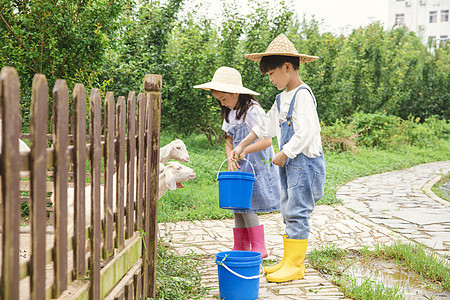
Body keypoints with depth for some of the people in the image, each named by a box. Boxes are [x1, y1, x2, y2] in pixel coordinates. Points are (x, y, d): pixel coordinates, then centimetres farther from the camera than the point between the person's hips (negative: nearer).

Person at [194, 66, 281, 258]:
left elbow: (267, 141, -22)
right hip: (241, 166, 8)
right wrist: (231, 160, -7)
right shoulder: (230, 113, 10)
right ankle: (240, 248, 17)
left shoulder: (252, 111, -16)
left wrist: (244, 151, -29)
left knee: (246, 206, -10)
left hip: (256, 165, -8)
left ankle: (259, 248, 1)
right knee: (238, 206, 7)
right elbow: (229, 142, 12)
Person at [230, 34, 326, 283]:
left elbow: (305, 133, -21)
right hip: (289, 162, 10)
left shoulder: (302, 95, -14)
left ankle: (295, 265, 0)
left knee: (297, 212, -6)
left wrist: (284, 155, -14)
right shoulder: (282, 98, 15)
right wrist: (242, 146, 22)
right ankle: (288, 260, 20)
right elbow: (266, 125, 24)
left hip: (305, 161, -10)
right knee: (288, 212, 12)